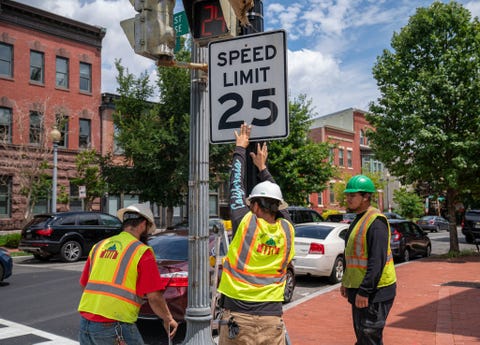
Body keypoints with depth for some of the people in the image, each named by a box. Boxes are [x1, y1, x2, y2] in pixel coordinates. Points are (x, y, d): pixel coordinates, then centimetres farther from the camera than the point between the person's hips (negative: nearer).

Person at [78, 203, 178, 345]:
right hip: (115, 326, -6)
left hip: (86, 320, 6)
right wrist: (168, 320, 6)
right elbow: (154, 297, -9)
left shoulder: (99, 246, 13)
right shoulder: (142, 252, -6)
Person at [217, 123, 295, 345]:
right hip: (272, 319, 3)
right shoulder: (286, 230, 1)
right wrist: (262, 168, 32)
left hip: (238, 318, -3)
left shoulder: (246, 224, -9)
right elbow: (277, 202, 20)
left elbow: (236, 185, 4)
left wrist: (240, 149, 17)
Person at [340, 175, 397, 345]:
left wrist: (364, 291, -25)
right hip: (359, 289, 10)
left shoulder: (375, 221, -18)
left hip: (374, 292, -10)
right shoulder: (359, 219, 14)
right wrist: (346, 281, 20)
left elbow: (377, 261, -24)